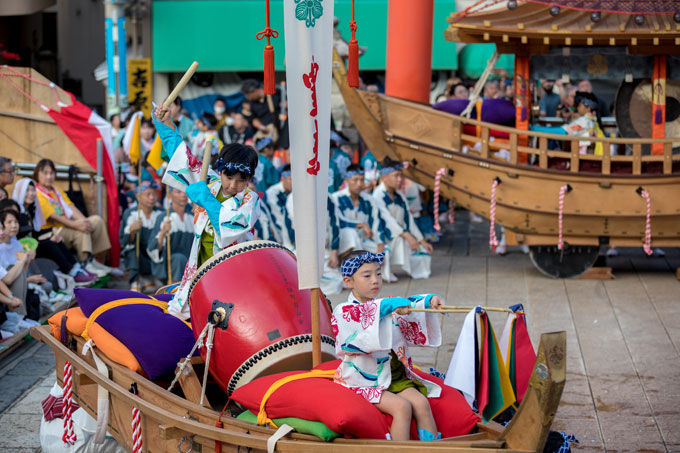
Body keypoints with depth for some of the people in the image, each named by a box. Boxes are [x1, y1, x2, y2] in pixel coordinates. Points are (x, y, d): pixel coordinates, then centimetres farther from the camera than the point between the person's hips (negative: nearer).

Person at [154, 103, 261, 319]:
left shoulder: (250, 200, -8)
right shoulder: (208, 183, 5)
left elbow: (231, 228, -25)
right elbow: (181, 153, 12)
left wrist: (206, 200, -21)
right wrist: (165, 122, 6)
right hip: (201, 269, 4)